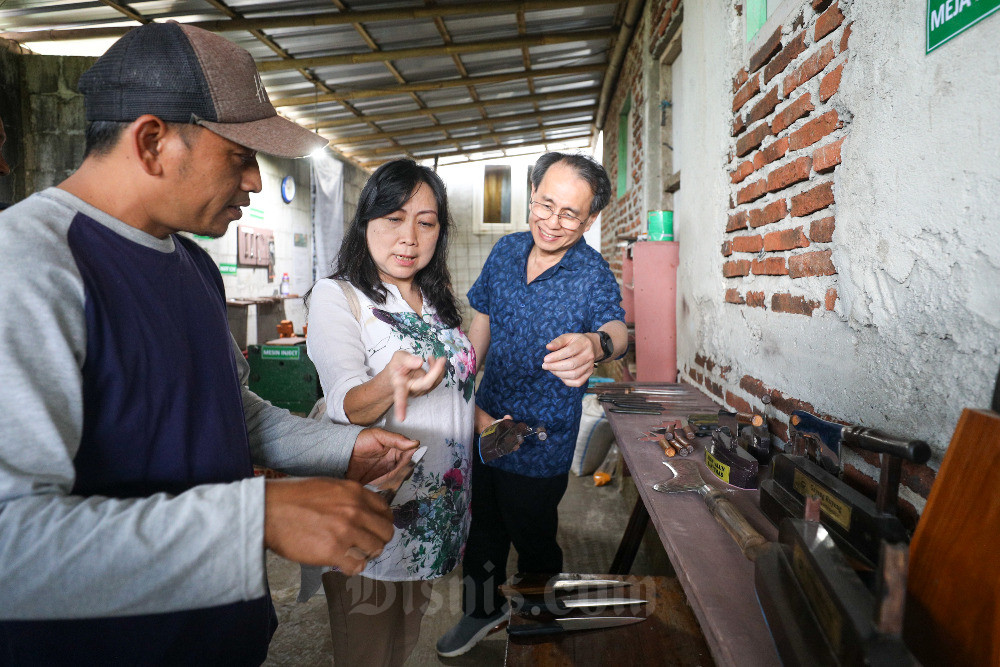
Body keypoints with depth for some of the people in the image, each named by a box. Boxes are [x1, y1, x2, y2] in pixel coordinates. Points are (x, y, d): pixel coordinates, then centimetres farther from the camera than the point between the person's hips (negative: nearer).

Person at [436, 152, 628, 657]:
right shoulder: (506, 251, -3)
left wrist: (596, 344, -62)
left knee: (533, 539, 15)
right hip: (484, 424, 5)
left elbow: (616, 325, -38)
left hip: (541, 443, -4)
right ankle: (483, 609, 50)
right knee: (483, 526, 23)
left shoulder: (593, 275, -18)